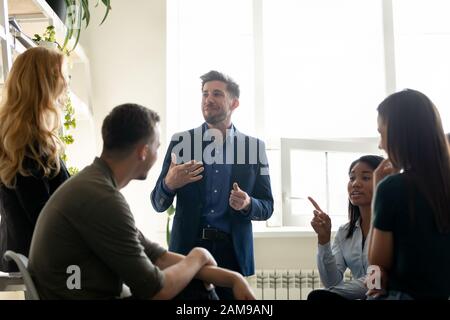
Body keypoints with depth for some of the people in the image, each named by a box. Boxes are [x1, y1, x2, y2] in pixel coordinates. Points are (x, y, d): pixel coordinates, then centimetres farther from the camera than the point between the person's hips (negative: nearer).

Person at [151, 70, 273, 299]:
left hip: (234, 252, 1)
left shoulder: (254, 146, 4)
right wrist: (169, 184, -18)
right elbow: (158, 204, 3)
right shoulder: (181, 141, 2)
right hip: (188, 248, 0)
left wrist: (247, 204, -16)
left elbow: (267, 206, 6)